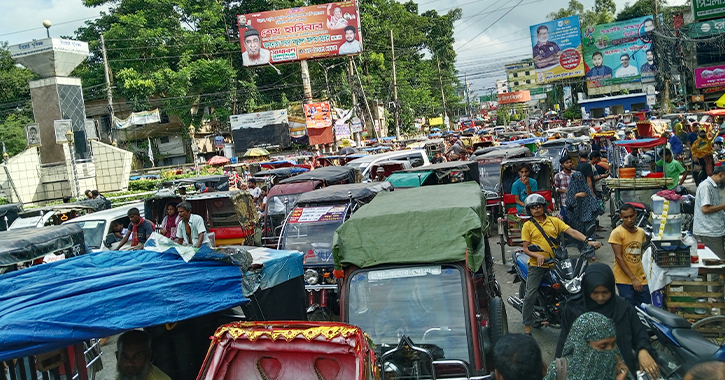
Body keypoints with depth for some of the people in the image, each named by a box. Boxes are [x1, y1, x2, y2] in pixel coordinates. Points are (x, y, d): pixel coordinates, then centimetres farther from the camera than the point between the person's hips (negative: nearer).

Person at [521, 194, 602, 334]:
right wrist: (537, 255, -22)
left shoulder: (554, 221, 7)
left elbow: (572, 232, -4)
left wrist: (588, 241, -20)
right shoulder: (528, 225, 1)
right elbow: (525, 248, -2)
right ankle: (527, 325, 5)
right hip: (536, 265, -2)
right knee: (530, 295, -7)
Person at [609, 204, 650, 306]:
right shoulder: (617, 233, -10)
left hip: (641, 279, 6)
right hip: (624, 280, -6)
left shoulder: (641, 232, 10)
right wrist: (633, 279, -17)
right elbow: (618, 257, -14)